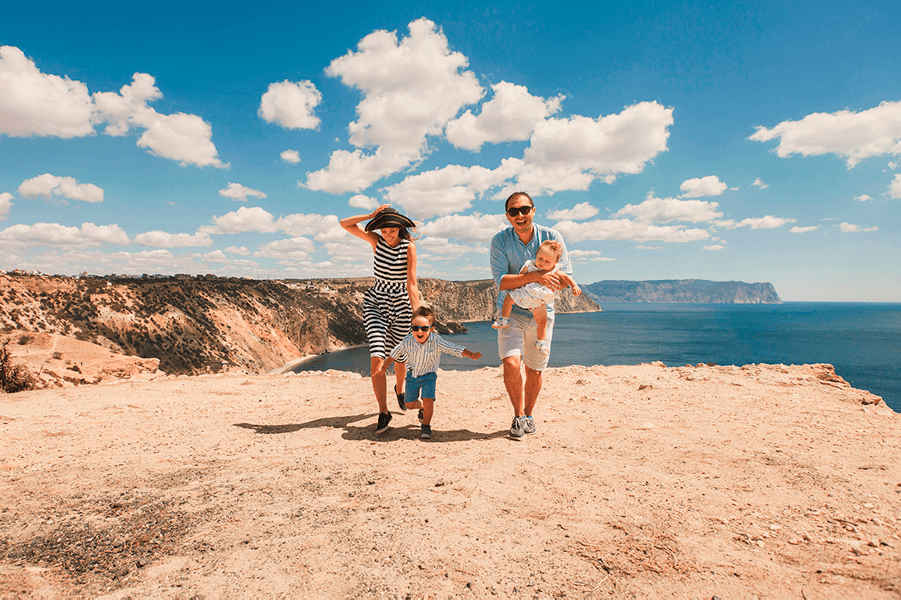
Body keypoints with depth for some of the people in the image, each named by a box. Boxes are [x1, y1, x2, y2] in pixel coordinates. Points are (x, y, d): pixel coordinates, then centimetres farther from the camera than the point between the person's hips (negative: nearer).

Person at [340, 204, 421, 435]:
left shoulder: (409, 247, -9)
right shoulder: (376, 241, -2)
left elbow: (411, 282, -16)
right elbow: (345, 224, -2)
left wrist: (418, 313, -24)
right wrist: (371, 215, -10)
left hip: (401, 305, -1)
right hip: (376, 303, 1)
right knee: (377, 357, -15)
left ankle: (399, 388, 48)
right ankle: (383, 412, -9)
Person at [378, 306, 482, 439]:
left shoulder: (437, 341, -24)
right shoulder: (407, 341, -18)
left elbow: (456, 349, -25)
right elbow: (394, 355, -1)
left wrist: (471, 355, -37)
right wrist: (384, 367, 6)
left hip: (429, 375, -2)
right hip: (412, 374, 2)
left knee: (428, 400, -19)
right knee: (409, 404, 7)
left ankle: (426, 426, 5)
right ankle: (422, 408, 43)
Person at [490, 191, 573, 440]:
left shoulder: (552, 237, -7)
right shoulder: (500, 240, -10)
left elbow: (565, 277, -4)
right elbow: (501, 280, -20)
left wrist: (554, 276, -26)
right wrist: (534, 276, -32)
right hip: (510, 311, -1)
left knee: (534, 370, 10)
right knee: (511, 363, -17)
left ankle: (529, 413, 33)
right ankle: (518, 416, 4)